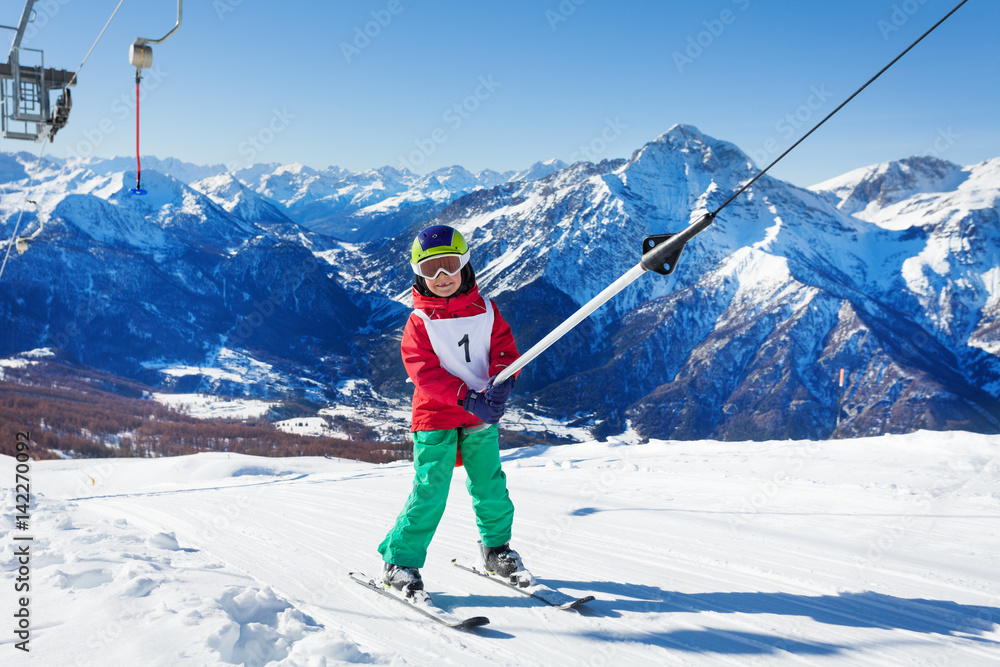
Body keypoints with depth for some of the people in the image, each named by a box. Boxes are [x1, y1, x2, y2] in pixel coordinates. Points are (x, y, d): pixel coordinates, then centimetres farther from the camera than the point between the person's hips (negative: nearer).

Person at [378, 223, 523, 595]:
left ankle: (496, 547, 30)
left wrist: (501, 383, -19)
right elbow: (424, 371, -14)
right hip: (435, 417, -3)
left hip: (481, 417, 4)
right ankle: (399, 562, 6)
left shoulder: (485, 310, 5)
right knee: (429, 492, -6)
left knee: (491, 487, 8)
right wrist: (466, 398, -24)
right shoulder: (420, 321, -5)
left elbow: (504, 348, 3)